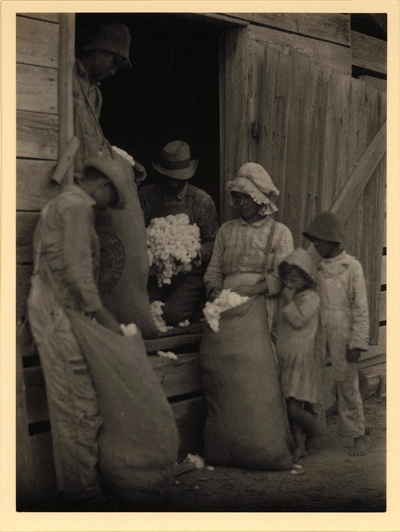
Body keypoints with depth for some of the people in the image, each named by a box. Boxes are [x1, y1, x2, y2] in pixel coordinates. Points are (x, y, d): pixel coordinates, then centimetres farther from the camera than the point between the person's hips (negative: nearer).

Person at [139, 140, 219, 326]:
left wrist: (195, 254, -16)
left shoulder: (203, 201, 7)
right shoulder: (146, 196, 10)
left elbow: (213, 242, 6)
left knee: (172, 314, -28)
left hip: (189, 275, -1)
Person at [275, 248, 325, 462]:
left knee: (296, 408, -11)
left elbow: (299, 321, -19)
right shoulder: (285, 297, 14)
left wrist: (289, 302, -18)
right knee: (291, 408, 9)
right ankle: (299, 446, 19)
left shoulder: (311, 297, -9)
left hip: (302, 359, -7)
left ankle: (316, 434, 15)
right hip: (285, 359, 7)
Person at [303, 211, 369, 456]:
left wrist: (358, 342, -8)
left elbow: (360, 308, -5)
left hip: (341, 331, -3)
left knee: (347, 383, 3)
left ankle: (357, 436, 15)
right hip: (315, 332, 4)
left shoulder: (352, 266, -5)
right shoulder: (312, 261, 5)